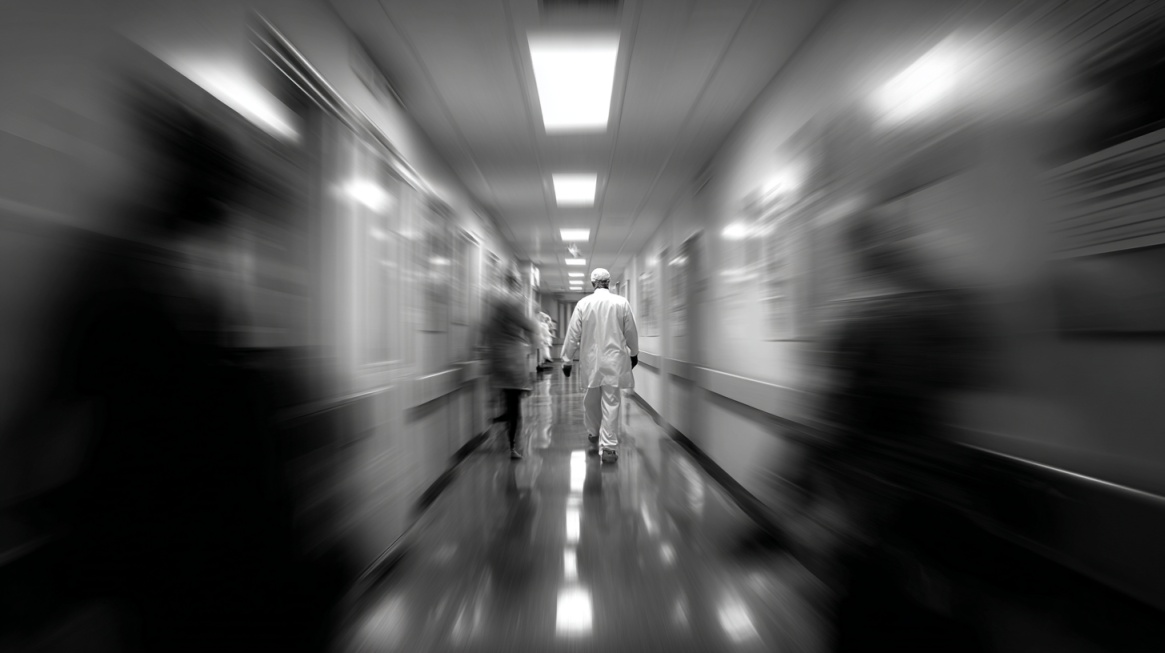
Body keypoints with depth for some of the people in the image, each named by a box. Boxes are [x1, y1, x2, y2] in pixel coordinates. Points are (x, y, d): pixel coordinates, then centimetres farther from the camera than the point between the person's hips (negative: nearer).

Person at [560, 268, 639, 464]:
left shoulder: (583, 303, -4)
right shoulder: (622, 303, -4)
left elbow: (573, 334, -3)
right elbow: (631, 332, 4)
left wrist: (567, 360, 5)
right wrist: (634, 353, 20)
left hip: (591, 360, 1)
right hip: (614, 359, -1)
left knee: (591, 400, 19)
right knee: (611, 403, 2)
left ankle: (593, 432, 38)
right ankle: (608, 447, 3)